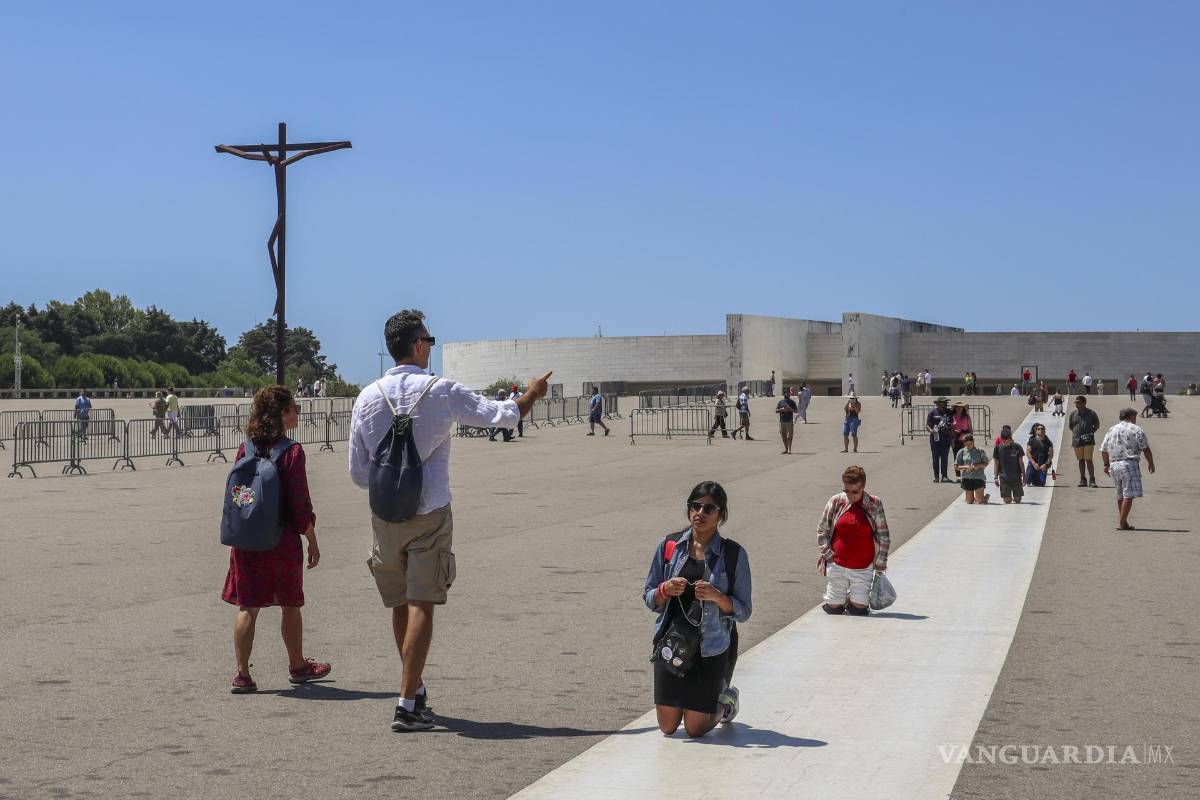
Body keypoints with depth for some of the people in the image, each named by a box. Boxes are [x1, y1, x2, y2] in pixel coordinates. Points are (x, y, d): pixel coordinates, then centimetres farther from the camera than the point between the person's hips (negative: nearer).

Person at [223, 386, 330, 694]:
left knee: (247, 607, 6)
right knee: (290, 606, 13)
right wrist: (312, 542, -3)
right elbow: (300, 504, -12)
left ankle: (242, 674, 3)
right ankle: (297, 666, 28)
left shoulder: (246, 448, 2)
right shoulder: (292, 452, -13)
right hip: (283, 541, -4)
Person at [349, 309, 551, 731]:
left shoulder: (367, 398, 1)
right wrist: (530, 395, 21)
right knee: (421, 606, -4)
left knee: (400, 606, 15)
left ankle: (416, 692, 29)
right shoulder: (442, 392, -8)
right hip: (429, 514, -4)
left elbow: (358, 472, 4)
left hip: (385, 516, 4)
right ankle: (407, 705, -8)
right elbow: (499, 415, 2)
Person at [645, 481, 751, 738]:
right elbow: (649, 599, 8)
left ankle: (726, 701, 34)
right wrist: (665, 590, -14)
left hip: (711, 647, -3)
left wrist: (717, 596, -21)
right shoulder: (669, 546, 1)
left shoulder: (734, 555, -6)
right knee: (667, 727, 6)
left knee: (695, 729, 1)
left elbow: (743, 612, -3)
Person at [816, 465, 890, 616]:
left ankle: (853, 600, 32)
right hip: (837, 565, 1)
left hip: (863, 568, -1)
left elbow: (883, 536, 3)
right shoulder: (835, 502, -1)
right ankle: (841, 598, 37)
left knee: (859, 609, -2)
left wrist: (880, 563, 0)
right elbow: (821, 530, 6)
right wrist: (827, 553, -4)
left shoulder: (874, 505, -3)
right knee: (833, 609, 4)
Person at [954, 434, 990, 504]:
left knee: (980, 501, -4)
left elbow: (985, 464, 5)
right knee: (969, 502, 8)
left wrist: (978, 466, -15)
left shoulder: (980, 451, 2)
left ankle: (986, 496, 28)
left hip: (979, 478, -2)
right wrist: (965, 467, -15)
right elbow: (956, 466, 3)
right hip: (967, 479, 2)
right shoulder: (961, 452, 4)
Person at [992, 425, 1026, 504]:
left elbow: (1021, 462, 3)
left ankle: (1015, 498, 38)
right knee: (1007, 500, 0)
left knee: (1017, 499, 5)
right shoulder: (998, 448, -2)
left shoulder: (1017, 447, -3)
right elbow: (996, 463, 5)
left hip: (1016, 477, 0)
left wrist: (1024, 476, 3)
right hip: (1004, 478, 0)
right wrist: (996, 477, 1)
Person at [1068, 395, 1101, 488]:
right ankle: (1083, 480, 16)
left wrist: (1091, 432, 0)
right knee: (1081, 460, 9)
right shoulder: (1073, 414, 6)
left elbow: (1097, 425, 12)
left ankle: (1092, 480, -3)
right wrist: (1075, 433, 5)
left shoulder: (1091, 413, 0)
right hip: (1077, 441, 3)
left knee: (1089, 460, -8)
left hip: (1088, 441, -3)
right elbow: (1070, 426, 18)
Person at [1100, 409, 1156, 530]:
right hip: (1129, 464, -7)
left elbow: (1103, 450, 18)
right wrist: (1151, 463, 8)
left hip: (1114, 465, 7)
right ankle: (1121, 523, -13)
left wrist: (1106, 464, 31)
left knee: (1120, 495, 17)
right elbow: (1146, 448, -4)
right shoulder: (1136, 429, 0)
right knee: (1129, 495, -7)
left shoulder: (1111, 430, 16)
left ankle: (1122, 521, 22)